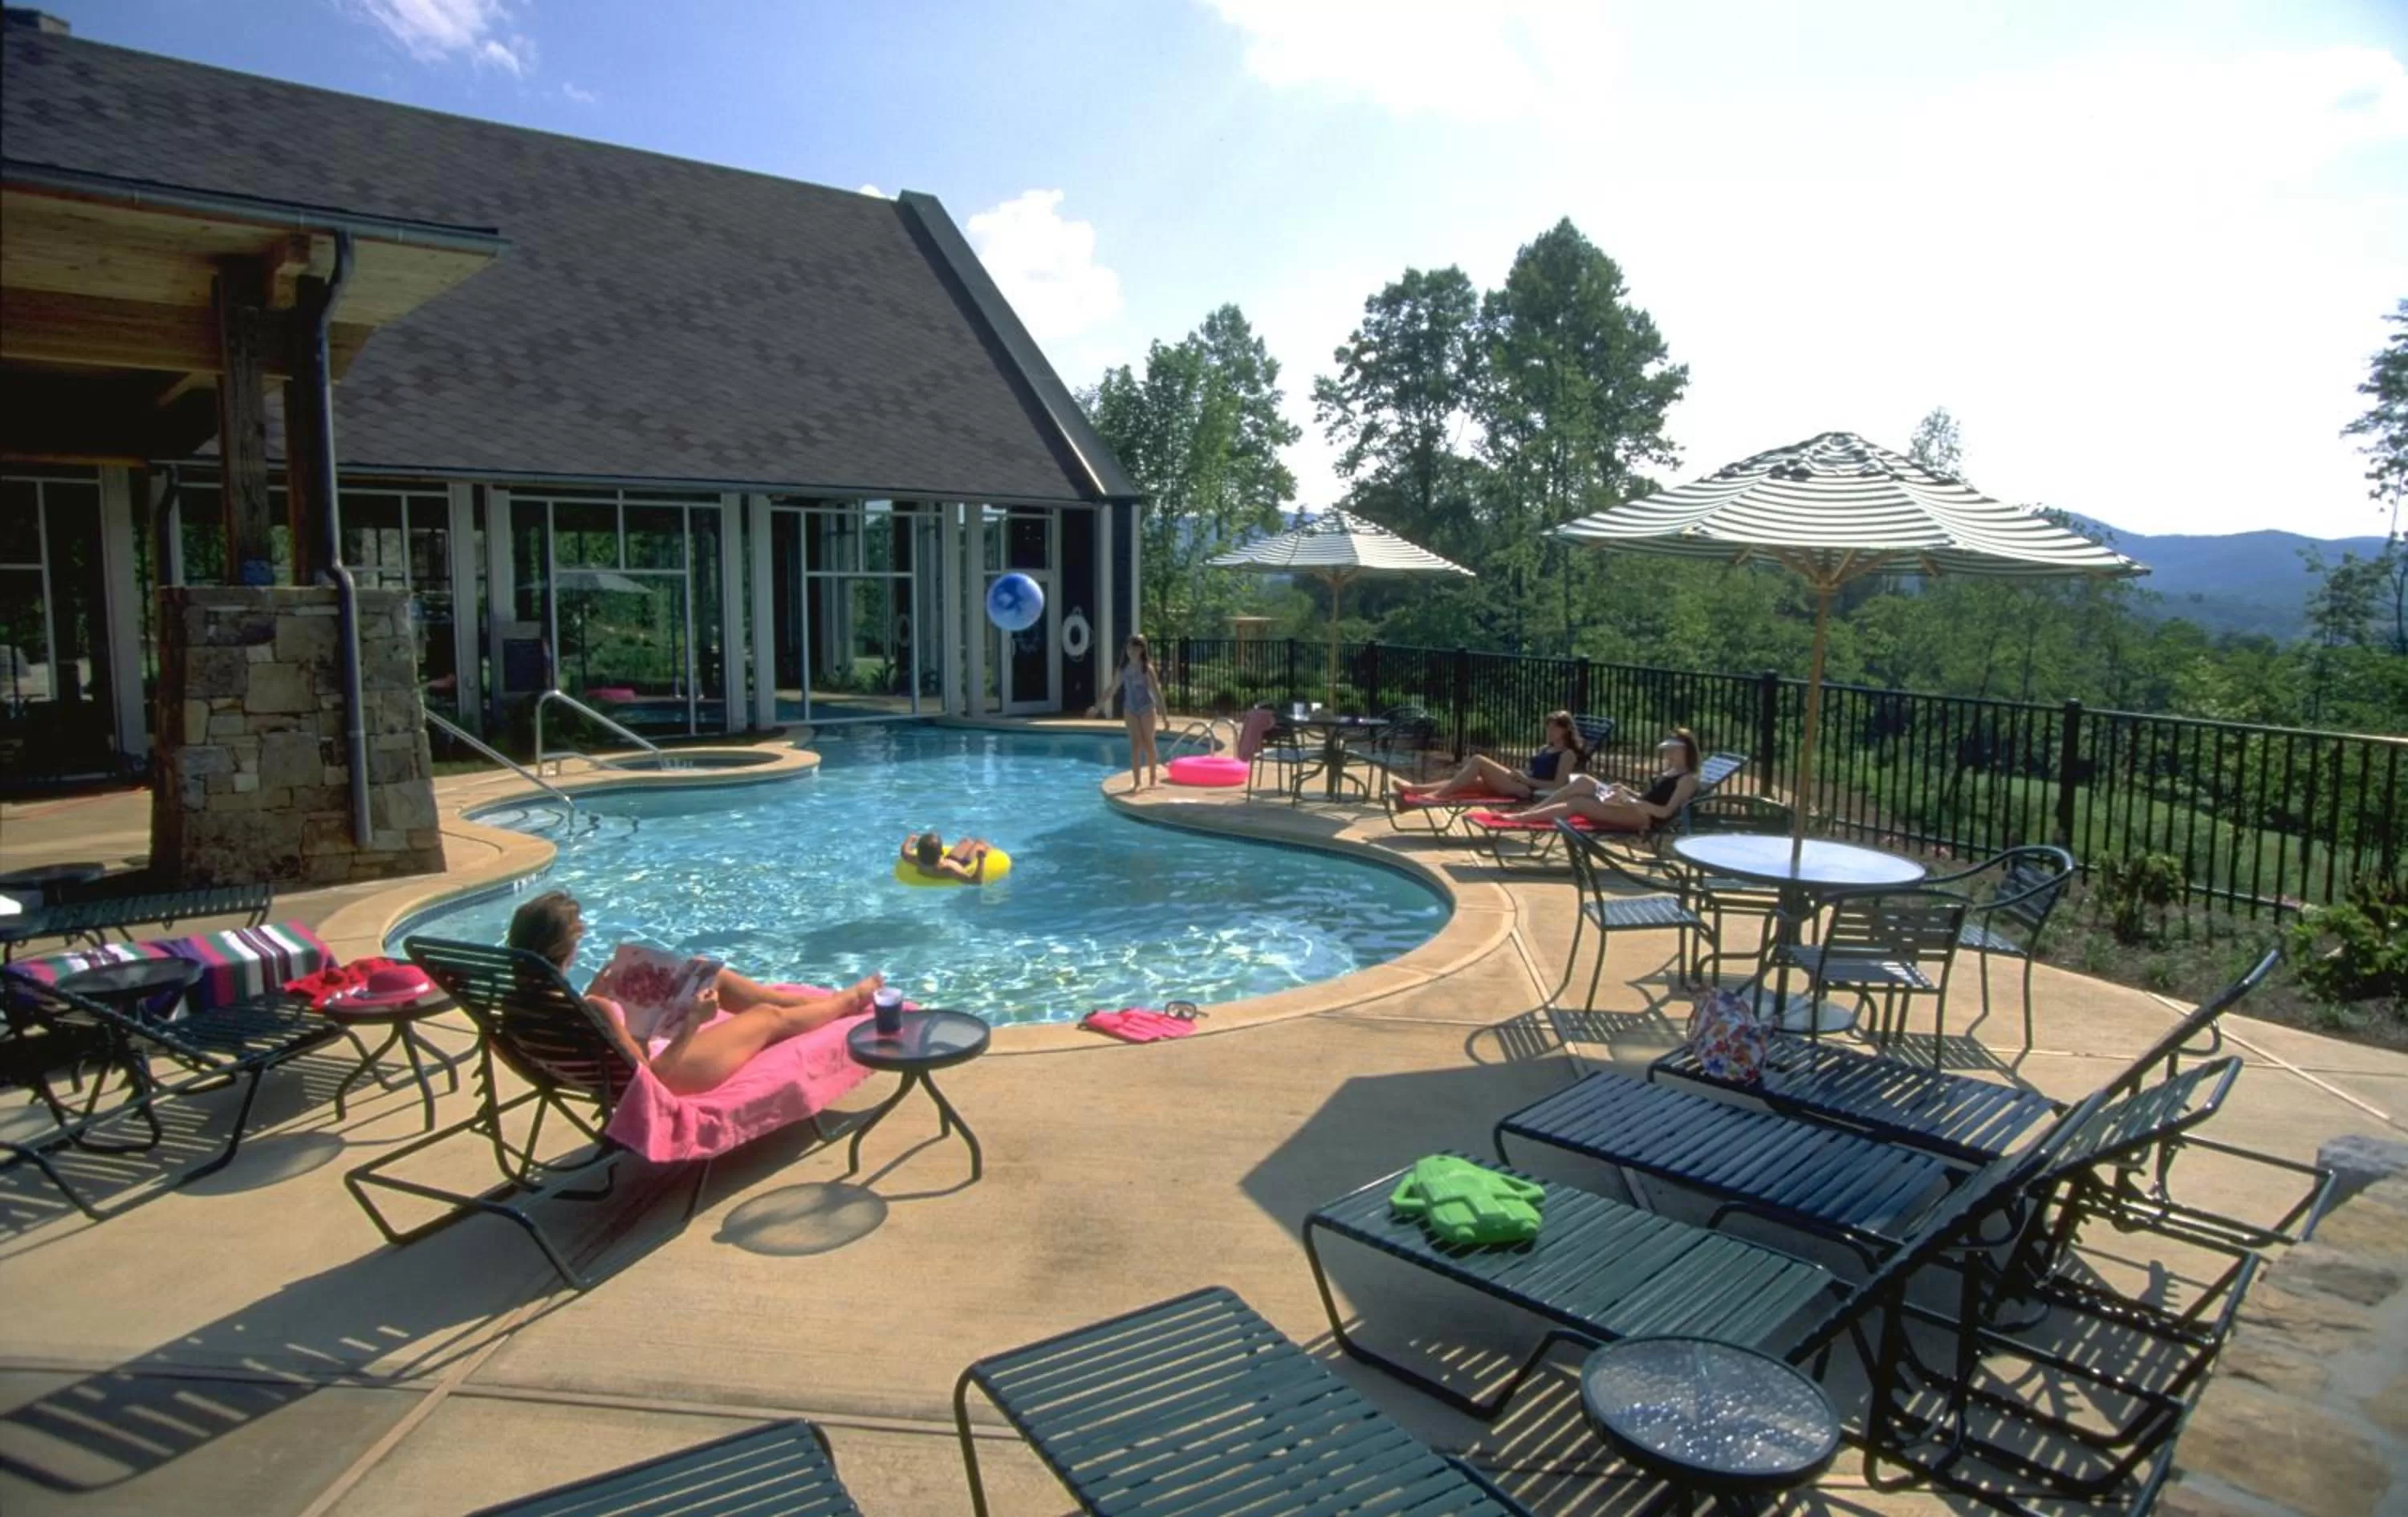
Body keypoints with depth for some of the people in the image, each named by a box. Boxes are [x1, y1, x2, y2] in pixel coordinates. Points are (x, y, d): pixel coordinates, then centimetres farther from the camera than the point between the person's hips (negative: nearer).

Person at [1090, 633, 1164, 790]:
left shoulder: (1147, 668, -9)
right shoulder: (1124, 668, 3)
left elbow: (1156, 690, -11)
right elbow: (1111, 689, 11)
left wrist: (1162, 711, -17)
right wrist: (1098, 707, 10)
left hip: (1147, 707, -3)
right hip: (1130, 709, 3)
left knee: (1148, 743, 6)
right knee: (1135, 744, -1)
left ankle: (1153, 777, 20)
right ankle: (1137, 781, 0)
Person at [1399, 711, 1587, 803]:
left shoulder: (1568, 754, 0)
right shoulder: (1545, 749, 26)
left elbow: (1558, 786, -11)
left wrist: (1526, 779, -12)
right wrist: (1520, 773, 4)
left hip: (1528, 791, -8)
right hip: (1521, 785, 8)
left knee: (1478, 760, -19)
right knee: (1467, 781, -6)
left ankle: (1437, 795, -22)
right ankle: (1414, 790, -13)